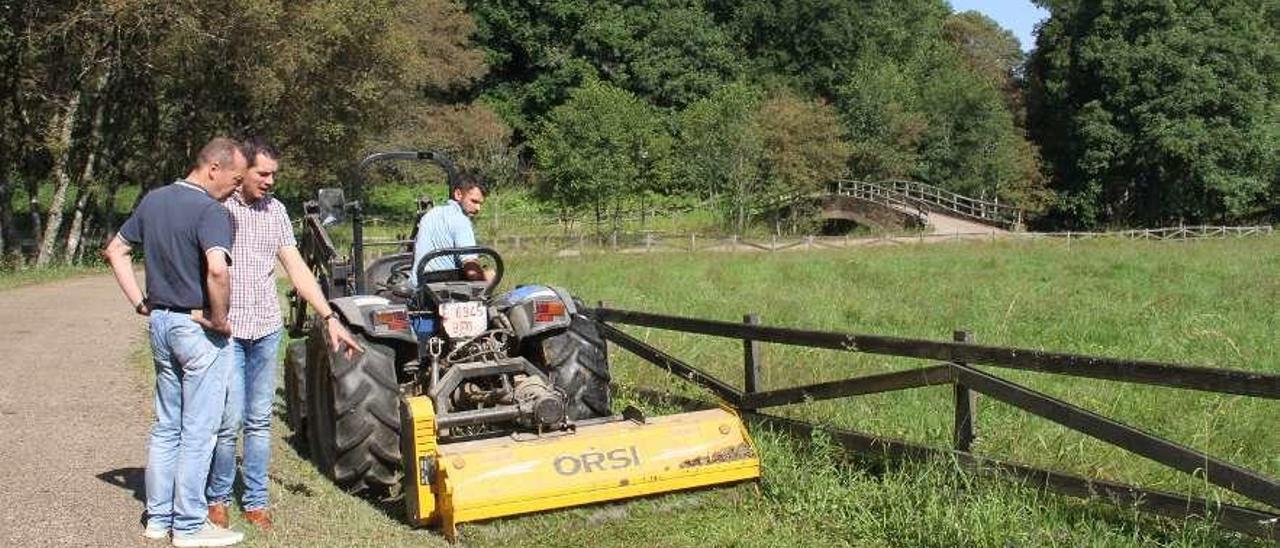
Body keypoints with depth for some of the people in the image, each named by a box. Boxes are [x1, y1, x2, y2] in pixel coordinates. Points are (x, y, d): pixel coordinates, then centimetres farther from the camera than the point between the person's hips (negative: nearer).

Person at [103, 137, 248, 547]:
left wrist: (140, 303, 10)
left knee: (166, 425, 17)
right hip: (199, 329, -8)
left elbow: (115, 251, 15)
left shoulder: (153, 201, 8)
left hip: (160, 323, 8)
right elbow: (217, 269, -34)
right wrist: (219, 318, -19)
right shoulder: (210, 211, -18)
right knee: (197, 431, 2)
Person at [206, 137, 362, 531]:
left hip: (266, 329, 4)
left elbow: (297, 268, 8)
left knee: (259, 421, 10)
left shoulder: (275, 211, 9)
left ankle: (256, 501, 20)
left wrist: (330, 318, 1)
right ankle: (217, 498, 15)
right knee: (229, 421, -5)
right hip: (225, 330, -4)